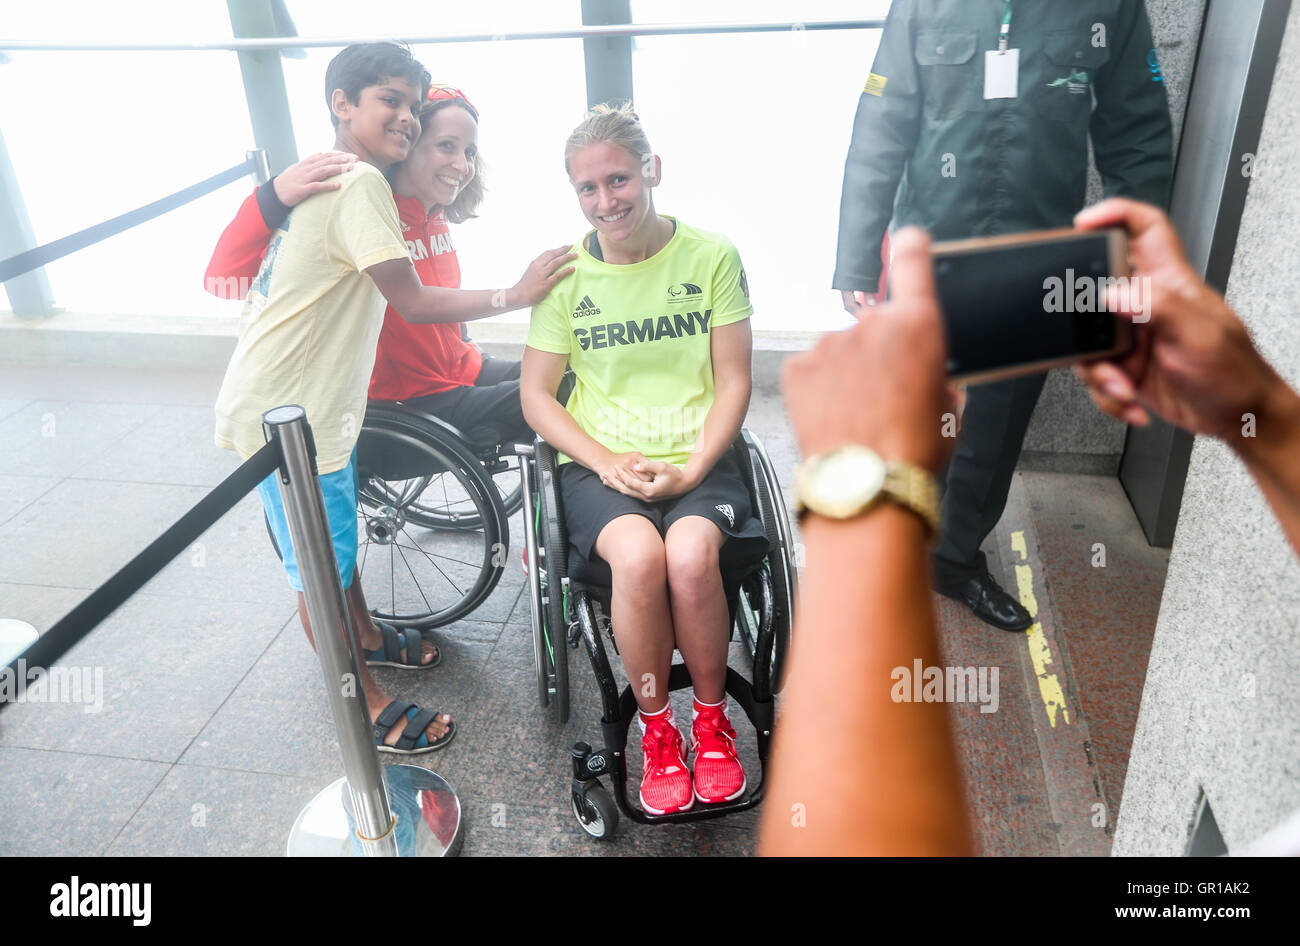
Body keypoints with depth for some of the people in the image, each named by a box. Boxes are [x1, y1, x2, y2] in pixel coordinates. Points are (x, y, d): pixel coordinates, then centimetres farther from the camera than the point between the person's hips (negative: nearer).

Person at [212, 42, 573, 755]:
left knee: (337, 540, 27)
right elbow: (414, 303, -21)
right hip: (286, 414, -10)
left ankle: (366, 639, 48)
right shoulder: (360, 184, -20)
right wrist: (515, 296, -16)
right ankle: (369, 709, 19)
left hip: (312, 402, 10)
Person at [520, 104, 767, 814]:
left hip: (694, 459, 0)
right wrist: (606, 461, -11)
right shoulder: (564, 274, 3)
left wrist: (693, 469, -12)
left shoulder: (711, 255, 0)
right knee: (637, 554, -32)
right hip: (599, 464, 1)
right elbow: (536, 396, 4)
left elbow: (733, 381, 2)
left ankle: (712, 720, -3)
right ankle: (657, 731, -6)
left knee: (690, 553, -32)